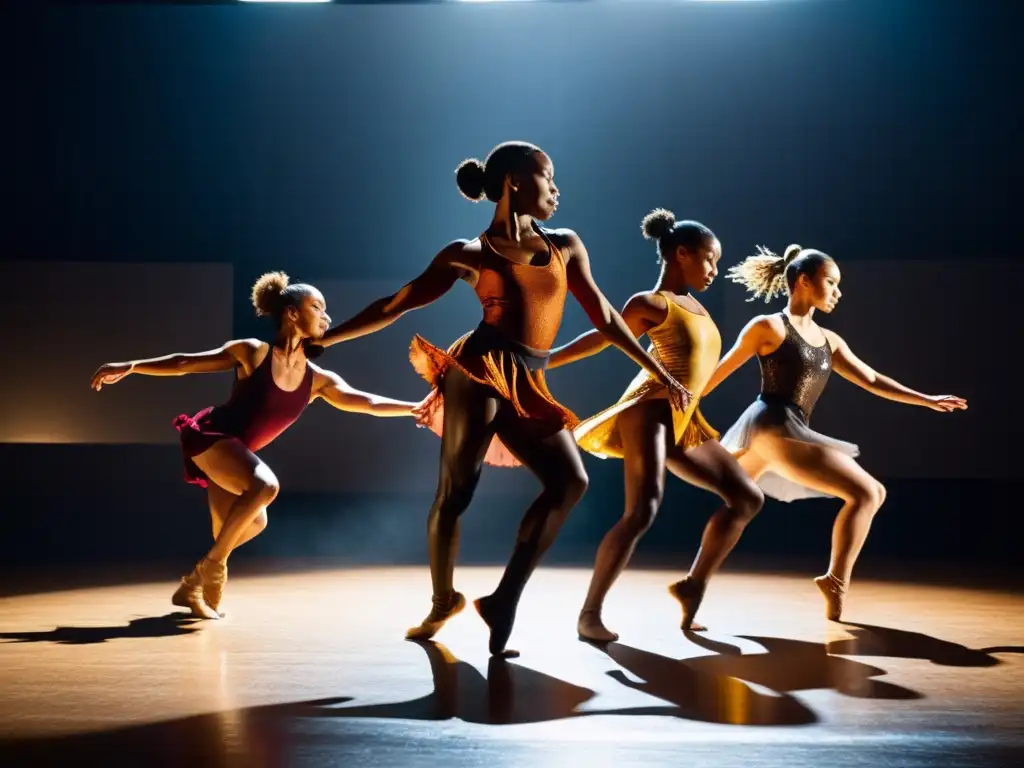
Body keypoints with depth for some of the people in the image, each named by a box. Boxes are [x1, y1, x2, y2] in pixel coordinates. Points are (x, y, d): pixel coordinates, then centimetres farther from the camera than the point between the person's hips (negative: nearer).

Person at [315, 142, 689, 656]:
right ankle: (443, 602, 19)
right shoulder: (469, 254, 5)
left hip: (525, 386, 5)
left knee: (570, 482, -13)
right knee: (455, 493, -3)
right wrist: (321, 339, 5)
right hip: (480, 372, -5)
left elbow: (603, 317, 20)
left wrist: (659, 373, 19)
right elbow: (394, 306, 8)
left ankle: (504, 601, -6)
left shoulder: (566, 245, 16)